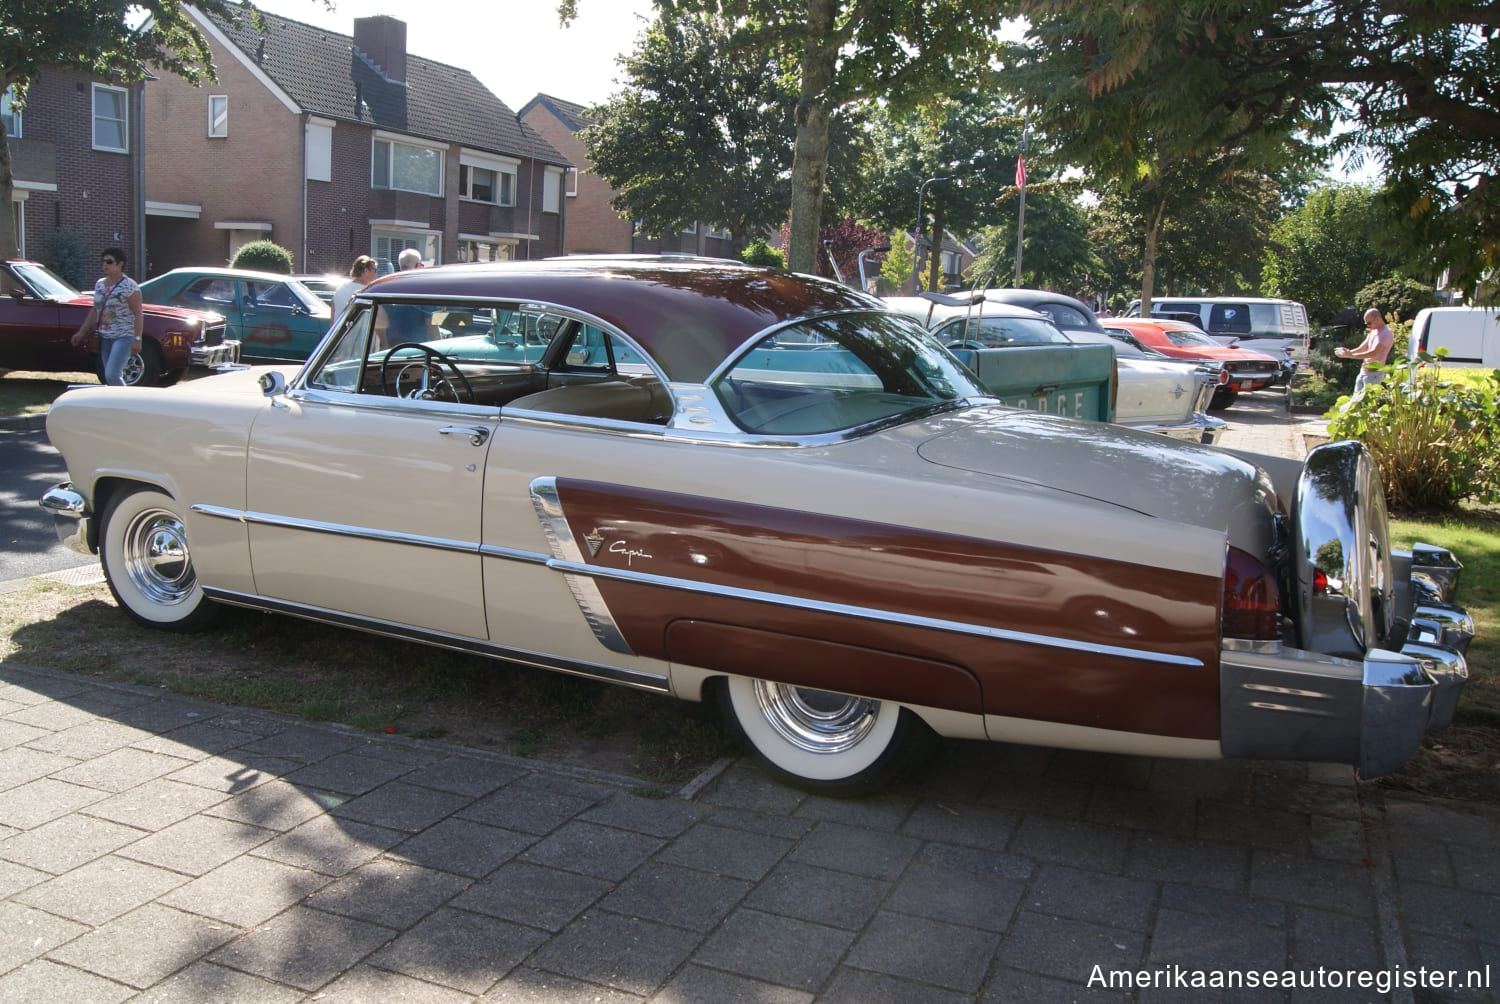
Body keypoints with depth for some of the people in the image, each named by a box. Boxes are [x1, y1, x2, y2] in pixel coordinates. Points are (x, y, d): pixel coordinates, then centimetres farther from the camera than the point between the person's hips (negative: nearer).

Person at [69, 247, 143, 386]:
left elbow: (138, 314, -13)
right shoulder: (99, 285, 12)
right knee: (109, 376, 9)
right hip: (105, 337, 8)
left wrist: (137, 339, -19)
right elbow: (94, 310, 20)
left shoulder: (129, 286, -10)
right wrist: (82, 333, 18)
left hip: (124, 336, -8)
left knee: (112, 375, -18)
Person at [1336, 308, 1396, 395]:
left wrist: (1350, 355, -27)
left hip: (1374, 372, -9)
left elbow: (1373, 353, -23)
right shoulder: (1373, 332, 17)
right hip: (1363, 371, 9)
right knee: (1357, 397, 8)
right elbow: (1361, 349, 15)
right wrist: (1347, 352, -6)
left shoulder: (1386, 333, -13)